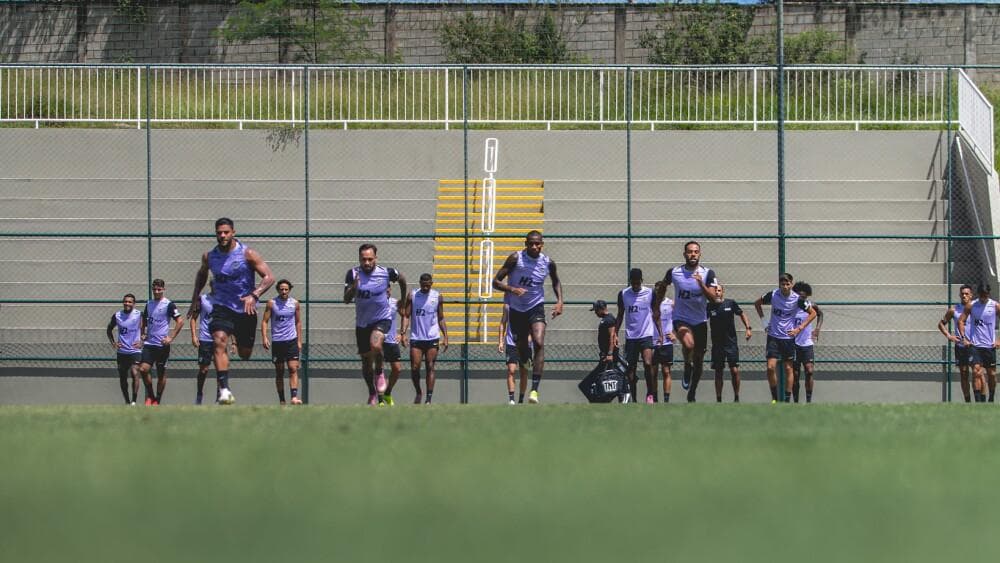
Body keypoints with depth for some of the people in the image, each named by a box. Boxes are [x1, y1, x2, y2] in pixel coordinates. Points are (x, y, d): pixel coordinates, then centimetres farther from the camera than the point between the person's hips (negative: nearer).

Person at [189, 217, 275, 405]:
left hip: (245, 310, -1)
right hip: (222, 307, 1)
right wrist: (195, 298, 19)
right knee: (219, 341, -26)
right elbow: (201, 275, 24)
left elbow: (269, 277, -12)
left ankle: (240, 344, 49)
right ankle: (224, 389, -34)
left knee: (245, 354, 8)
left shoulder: (247, 254, -10)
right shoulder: (209, 256, 1)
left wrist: (254, 295, -26)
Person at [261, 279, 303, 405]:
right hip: (276, 341, 0)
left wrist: (299, 341, 9)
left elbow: (298, 322, 12)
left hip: (291, 340, 0)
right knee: (279, 372, 4)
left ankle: (294, 397, -20)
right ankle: (281, 400, 9)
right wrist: (264, 337, -11)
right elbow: (264, 321, 2)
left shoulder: (295, 303, 5)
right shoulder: (271, 303, 1)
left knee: (293, 369, -12)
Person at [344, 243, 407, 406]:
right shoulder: (353, 274, -10)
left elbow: (402, 280, 10)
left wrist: (403, 300, 19)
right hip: (362, 322, 3)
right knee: (366, 361, 8)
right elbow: (346, 300, -13)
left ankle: (379, 373, -3)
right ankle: (372, 394, 28)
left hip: (382, 318, -3)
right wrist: (353, 287, -32)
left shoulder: (386, 272, -12)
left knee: (375, 345, -31)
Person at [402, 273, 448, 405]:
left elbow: (441, 319, 10)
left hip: (432, 338, 0)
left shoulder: (437, 297, 4)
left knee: (430, 368, -4)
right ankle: (418, 393, 19)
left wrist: (445, 336, 2)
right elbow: (406, 316, 2)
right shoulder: (412, 296, 2)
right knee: (414, 368, -3)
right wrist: (404, 332, -12)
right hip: (416, 338, 0)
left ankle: (429, 398, -4)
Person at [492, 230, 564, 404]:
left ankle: (534, 390, -28)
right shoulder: (516, 259, -13)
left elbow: (556, 282, 17)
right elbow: (496, 282, -13)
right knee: (522, 349, 9)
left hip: (536, 308, 0)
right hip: (516, 309, 0)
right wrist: (512, 289, -30)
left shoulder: (548, 263, -5)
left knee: (539, 343, -23)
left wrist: (559, 301, 2)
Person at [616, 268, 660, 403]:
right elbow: (620, 316, 13)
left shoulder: (650, 293, 1)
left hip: (646, 335, -2)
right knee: (631, 368, 2)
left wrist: (660, 334, 2)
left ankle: (650, 394, -6)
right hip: (630, 336, 2)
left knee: (648, 364, -19)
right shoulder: (623, 294, 5)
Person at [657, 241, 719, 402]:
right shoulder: (674, 272, -4)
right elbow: (662, 286, 16)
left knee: (699, 360, 8)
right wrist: (656, 306, 18)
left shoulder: (707, 273, -5)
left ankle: (692, 393, 25)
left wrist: (701, 284, -29)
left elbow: (713, 297, -14)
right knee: (689, 344, -32)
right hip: (681, 318, -2)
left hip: (700, 321, 2)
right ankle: (687, 368, -1)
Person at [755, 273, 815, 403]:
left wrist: (799, 328, -7)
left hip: (788, 337, 0)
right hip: (773, 337, 0)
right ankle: (774, 398, 3)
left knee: (788, 368, 5)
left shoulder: (797, 299, -10)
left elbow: (813, 313, 1)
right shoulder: (772, 295, -7)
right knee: (771, 367, -11)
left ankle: (787, 400, 12)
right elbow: (757, 303, 12)